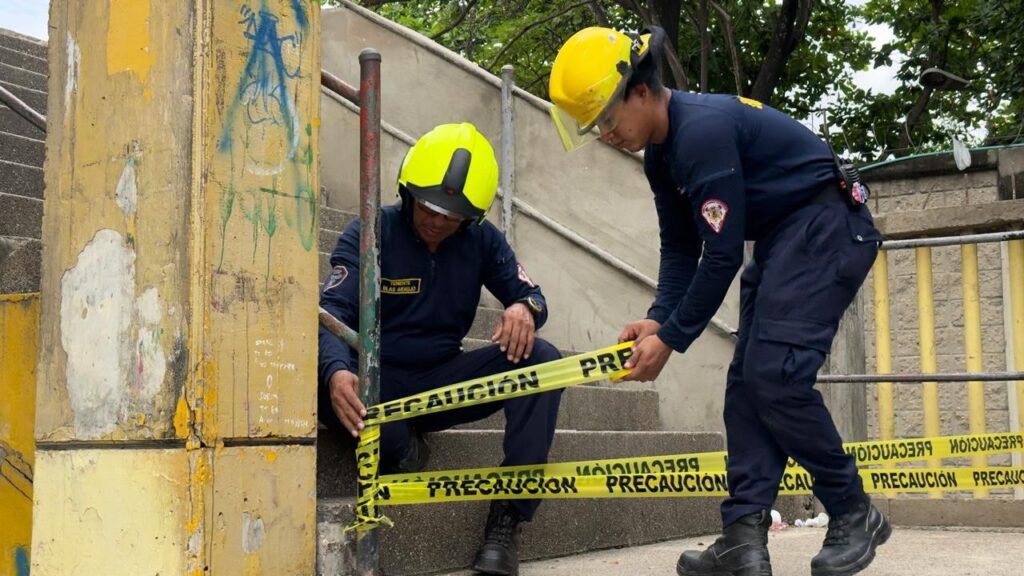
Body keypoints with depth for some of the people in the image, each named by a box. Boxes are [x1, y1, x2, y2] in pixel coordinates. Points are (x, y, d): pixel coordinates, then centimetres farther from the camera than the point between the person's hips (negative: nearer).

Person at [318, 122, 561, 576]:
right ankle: (401, 449, -9)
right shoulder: (370, 233, -9)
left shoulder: (482, 241, 2)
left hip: (441, 382, 3)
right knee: (313, 379, -38)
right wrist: (337, 372, -44)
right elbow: (333, 310, -21)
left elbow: (531, 295, 2)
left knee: (541, 358, -20)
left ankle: (508, 515, -21)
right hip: (376, 382, -3)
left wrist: (524, 308, -26)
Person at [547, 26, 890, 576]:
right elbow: (680, 248, 10)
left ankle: (854, 515, 0)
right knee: (747, 382, 1)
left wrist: (670, 339, -18)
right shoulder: (661, 152, 7)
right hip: (780, 237, 11)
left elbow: (722, 254, -25)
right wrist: (657, 318, -5)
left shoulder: (704, 130, -25)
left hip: (826, 226, -10)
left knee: (776, 376, -17)